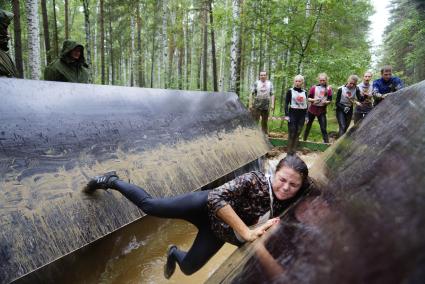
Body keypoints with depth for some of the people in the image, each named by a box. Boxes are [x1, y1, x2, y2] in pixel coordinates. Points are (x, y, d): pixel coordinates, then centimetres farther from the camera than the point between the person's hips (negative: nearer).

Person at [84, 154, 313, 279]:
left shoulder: (287, 205, -14)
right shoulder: (254, 181, -31)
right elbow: (216, 197, -40)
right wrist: (246, 232, -40)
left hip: (218, 230, 5)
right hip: (206, 206, -5)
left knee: (188, 268, 13)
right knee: (149, 205, 0)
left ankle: (174, 253, 52)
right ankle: (112, 181, 28)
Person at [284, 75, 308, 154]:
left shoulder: (304, 92, 11)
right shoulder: (290, 91, -1)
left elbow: (306, 104, 15)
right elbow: (286, 103, -3)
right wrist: (286, 115, -11)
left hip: (302, 115, 4)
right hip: (292, 114, -4)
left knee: (297, 133, 6)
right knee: (292, 133, -6)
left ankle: (294, 151, 14)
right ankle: (289, 152, 1)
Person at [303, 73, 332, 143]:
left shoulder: (328, 89, 1)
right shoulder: (314, 88, 0)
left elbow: (330, 100, 2)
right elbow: (309, 98, 0)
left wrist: (326, 102, -20)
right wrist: (314, 100, -20)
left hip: (322, 111, -1)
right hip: (312, 109, 1)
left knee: (323, 128, -6)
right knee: (308, 126, 12)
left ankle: (327, 142, -3)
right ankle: (304, 140, 27)